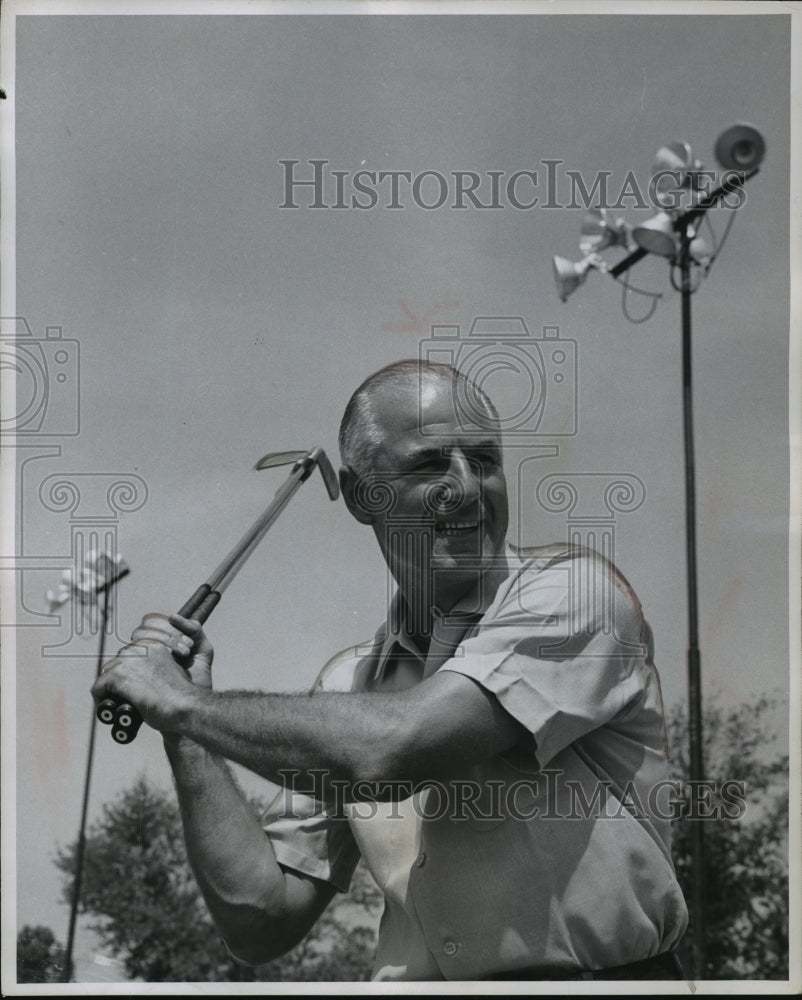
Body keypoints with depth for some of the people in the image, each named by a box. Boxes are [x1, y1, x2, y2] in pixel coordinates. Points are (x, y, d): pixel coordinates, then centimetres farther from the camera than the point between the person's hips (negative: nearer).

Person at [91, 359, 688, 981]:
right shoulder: (347, 686, 10)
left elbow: (393, 749, -17)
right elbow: (261, 920, 11)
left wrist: (181, 702, -7)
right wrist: (186, 735, 4)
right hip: (416, 979, 4)